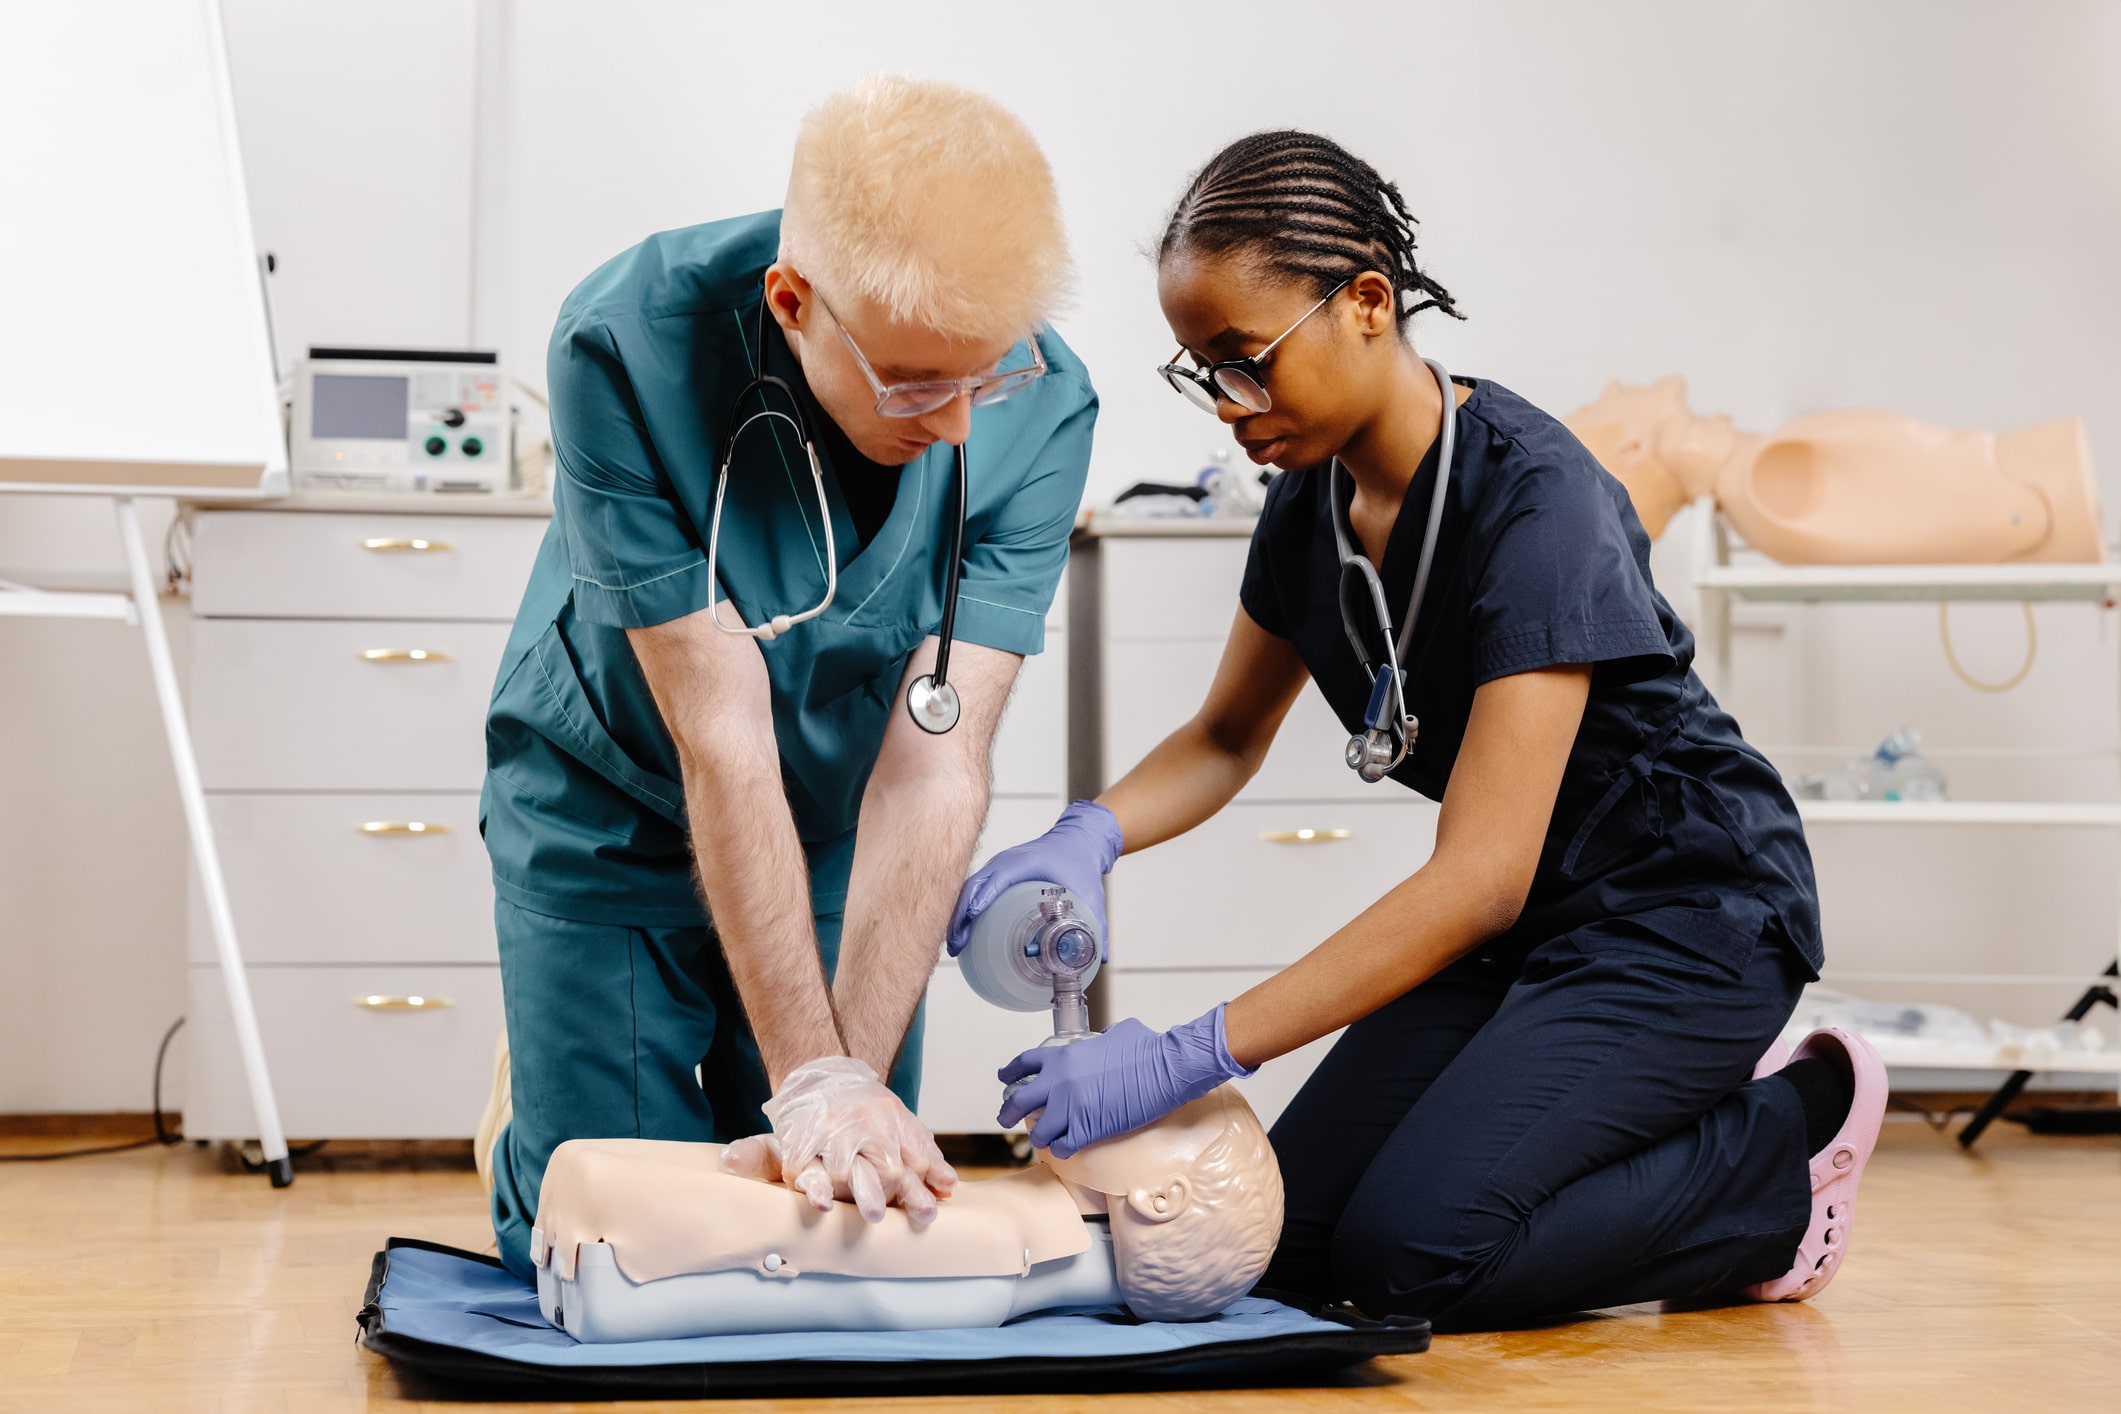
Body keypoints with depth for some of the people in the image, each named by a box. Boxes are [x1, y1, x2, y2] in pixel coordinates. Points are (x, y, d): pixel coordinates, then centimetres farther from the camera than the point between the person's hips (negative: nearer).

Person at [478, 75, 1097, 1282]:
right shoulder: (629, 346, -32)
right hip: (616, 809, -2)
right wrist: (814, 1078, -31)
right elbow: (721, 739, -31)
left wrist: (854, 1077, -30)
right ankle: (526, 1107, 29)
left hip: (837, 828, 2)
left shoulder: (1042, 409, -25)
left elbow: (933, 769, -25)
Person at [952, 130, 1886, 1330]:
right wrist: (1092, 833, -14)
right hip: (1524, 924, 8)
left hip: (1688, 915, -8)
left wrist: (1188, 1057, -38)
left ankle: (1781, 1147, 1)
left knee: (1412, 1250, -22)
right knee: (1284, 1241, -4)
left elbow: (1481, 875, -33)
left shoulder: (1533, 498, -27)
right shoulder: (1314, 499, -3)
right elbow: (1226, 739, 11)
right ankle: (1678, 1122, 12)